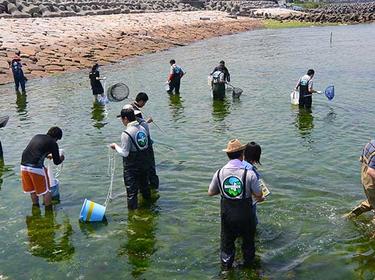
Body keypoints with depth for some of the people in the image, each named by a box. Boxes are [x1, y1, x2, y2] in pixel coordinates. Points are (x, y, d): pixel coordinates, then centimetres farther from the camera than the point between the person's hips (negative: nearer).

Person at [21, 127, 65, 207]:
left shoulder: (37, 136, 18)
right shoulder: (53, 143, 1)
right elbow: (56, 162, 5)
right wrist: (61, 158, 27)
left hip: (24, 165, 7)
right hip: (36, 167, -6)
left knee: (32, 190, 24)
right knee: (45, 190, 12)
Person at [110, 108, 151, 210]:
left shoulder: (126, 133, -22)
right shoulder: (143, 129, -1)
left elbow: (125, 153, -19)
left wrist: (116, 146, -2)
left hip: (131, 167, -7)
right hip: (144, 163, 7)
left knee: (132, 191, 5)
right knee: (144, 186, 26)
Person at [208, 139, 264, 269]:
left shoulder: (219, 173, -13)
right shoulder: (249, 174, -22)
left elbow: (210, 192, 0)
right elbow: (258, 195, -13)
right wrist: (260, 198, 10)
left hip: (227, 214, 2)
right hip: (245, 214, -1)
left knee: (227, 239, 23)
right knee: (248, 239, 25)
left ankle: (226, 264, 43)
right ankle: (248, 262, 47)